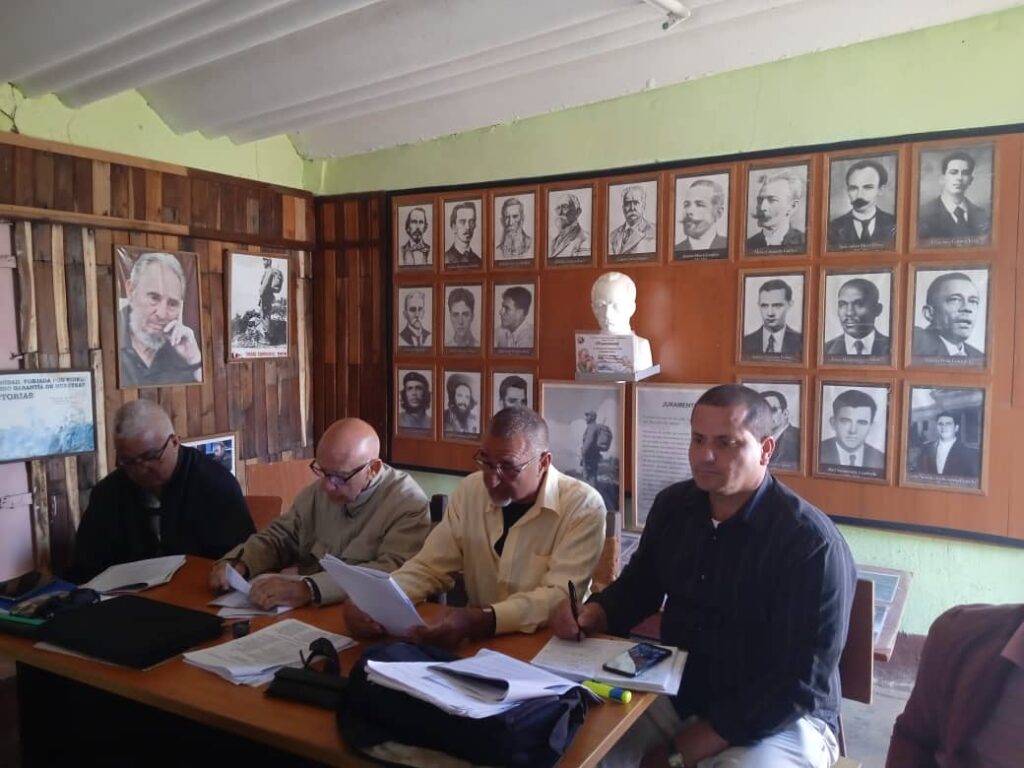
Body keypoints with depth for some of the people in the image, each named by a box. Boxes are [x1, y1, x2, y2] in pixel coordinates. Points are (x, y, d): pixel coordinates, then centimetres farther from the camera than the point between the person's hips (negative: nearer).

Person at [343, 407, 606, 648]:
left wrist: (480, 621, -35)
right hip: (478, 641, 4)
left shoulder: (583, 507, -13)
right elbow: (429, 567, 1)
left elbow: (560, 596, -21)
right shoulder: (470, 490, 0)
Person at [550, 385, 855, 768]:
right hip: (675, 695, 5)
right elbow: (636, 586, 14)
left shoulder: (812, 545, -19)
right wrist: (588, 615, -10)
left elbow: (799, 686, -20)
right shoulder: (673, 505, -1)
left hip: (784, 718, -4)